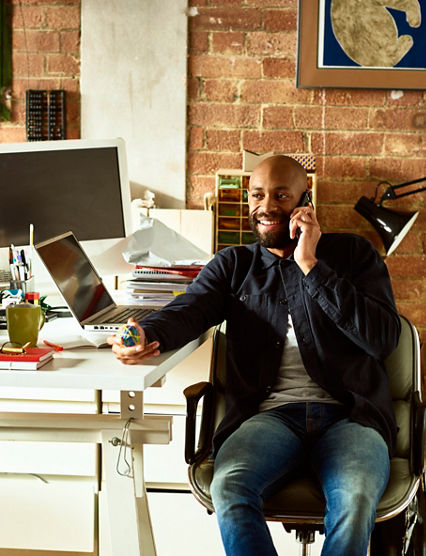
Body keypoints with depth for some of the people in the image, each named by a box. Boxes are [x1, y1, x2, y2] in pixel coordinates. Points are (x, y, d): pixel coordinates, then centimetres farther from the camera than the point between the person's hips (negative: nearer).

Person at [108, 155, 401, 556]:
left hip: (348, 414, -1)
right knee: (227, 487, -32)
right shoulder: (233, 264, 20)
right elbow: (189, 308, 0)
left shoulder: (353, 254, 14)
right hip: (270, 413, 1)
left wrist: (311, 266, -4)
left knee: (355, 501, -34)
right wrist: (147, 335, -24)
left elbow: (384, 338, 0)